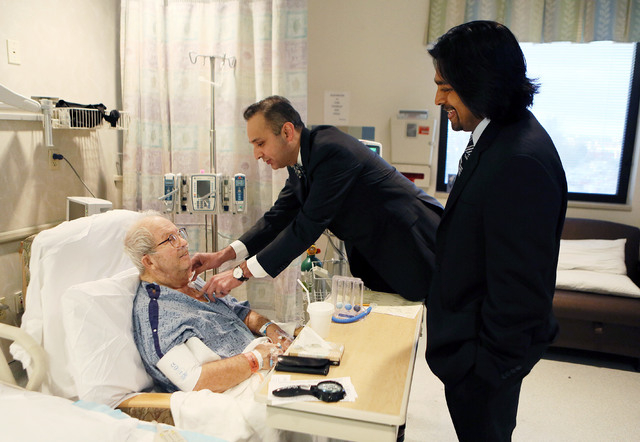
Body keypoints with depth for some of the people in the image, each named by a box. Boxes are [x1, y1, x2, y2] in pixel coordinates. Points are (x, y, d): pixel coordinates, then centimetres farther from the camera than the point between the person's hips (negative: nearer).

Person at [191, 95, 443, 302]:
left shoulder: (332, 150, -28)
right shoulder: (299, 165, 2)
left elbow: (307, 227, -30)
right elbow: (277, 218, 6)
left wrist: (241, 273, -25)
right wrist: (223, 256, -5)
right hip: (375, 253, 9)